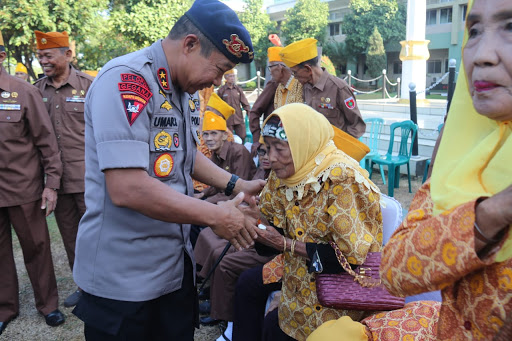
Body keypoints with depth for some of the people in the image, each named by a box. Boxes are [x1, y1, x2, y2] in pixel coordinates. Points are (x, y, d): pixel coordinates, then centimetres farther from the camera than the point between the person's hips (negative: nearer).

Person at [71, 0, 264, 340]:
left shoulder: (184, 89, 6)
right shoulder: (126, 79, -22)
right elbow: (127, 188, -30)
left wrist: (236, 185, 6)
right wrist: (216, 215, -20)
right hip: (124, 276, -8)